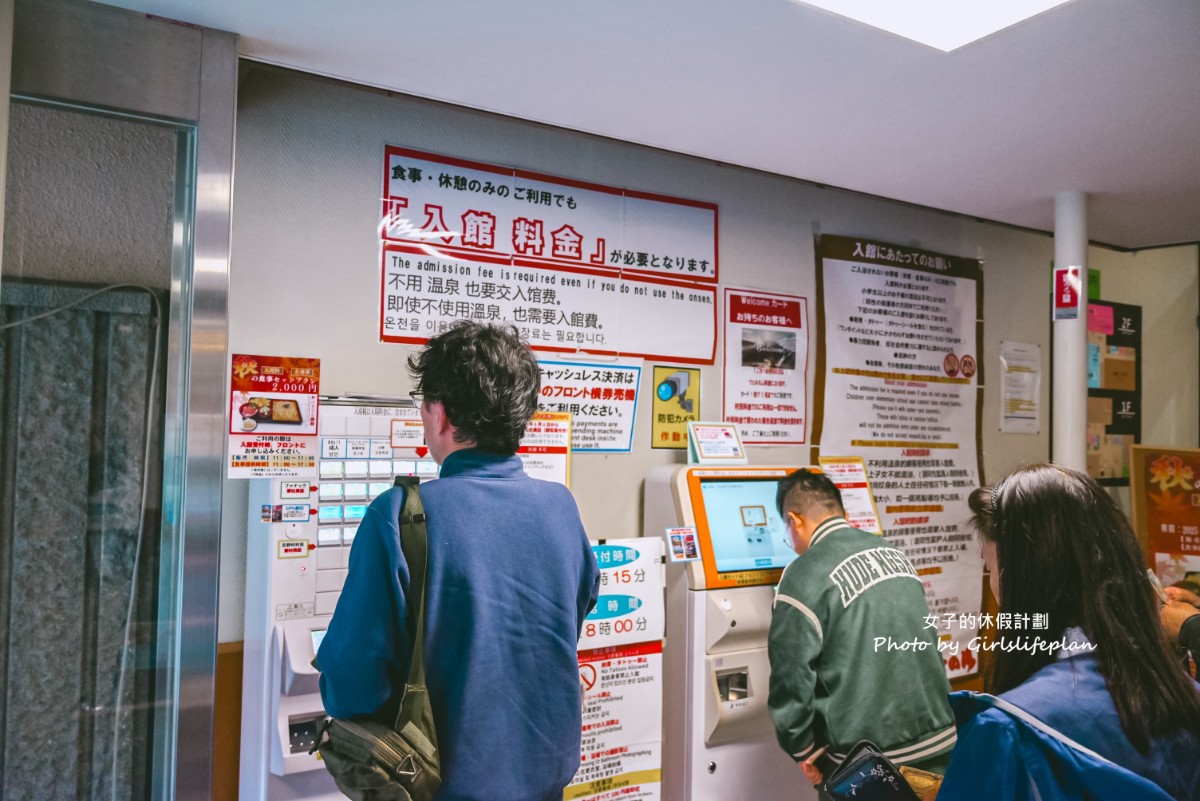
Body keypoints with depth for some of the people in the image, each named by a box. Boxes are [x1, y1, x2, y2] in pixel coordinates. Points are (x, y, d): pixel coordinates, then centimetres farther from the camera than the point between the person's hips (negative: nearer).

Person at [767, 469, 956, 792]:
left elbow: (792, 677, -15)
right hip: (939, 738, 6)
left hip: (868, 764, -6)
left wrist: (803, 751, -1)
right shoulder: (892, 553, 5)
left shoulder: (805, 577, -16)